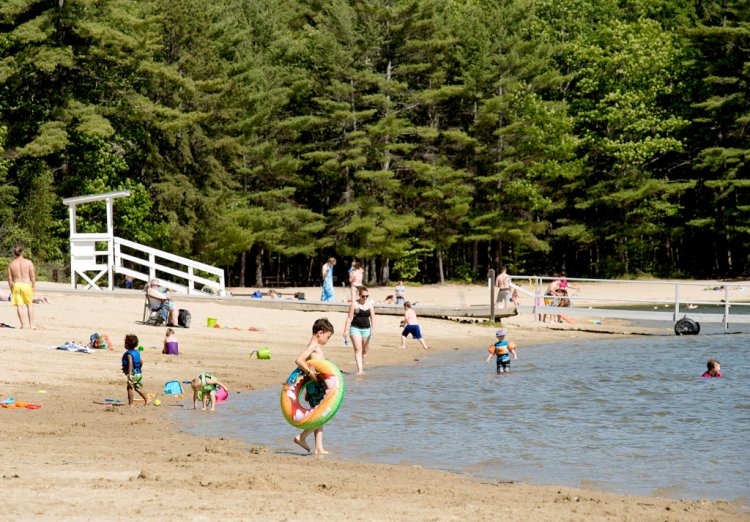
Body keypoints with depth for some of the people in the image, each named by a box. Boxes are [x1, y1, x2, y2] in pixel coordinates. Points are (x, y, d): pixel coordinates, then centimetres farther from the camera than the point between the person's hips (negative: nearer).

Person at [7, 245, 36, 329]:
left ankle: (23, 324, 0)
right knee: (29, 305, 10)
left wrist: (11, 289, 14)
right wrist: (33, 287, 5)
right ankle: (31, 324, 9)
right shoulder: (28, 262, -3)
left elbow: (10, 279, 4)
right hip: (27, 284, -1)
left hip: (16, 285, 1)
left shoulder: (11, 264, 3)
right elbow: (33, 276, -5)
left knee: (19, 305, 3)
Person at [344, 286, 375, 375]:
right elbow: (349, 318, -4)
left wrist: (373, 329, -8)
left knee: (364, 350, 9)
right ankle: (359, 370, -20)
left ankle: (362, 368, 23)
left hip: (366, 329, 4)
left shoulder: (370, 304, 7)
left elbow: (372, 318, 6)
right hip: (355, 328, -4)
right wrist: (346, 331, -9)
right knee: (358, 349, -13)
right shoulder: (354, 304, -3)